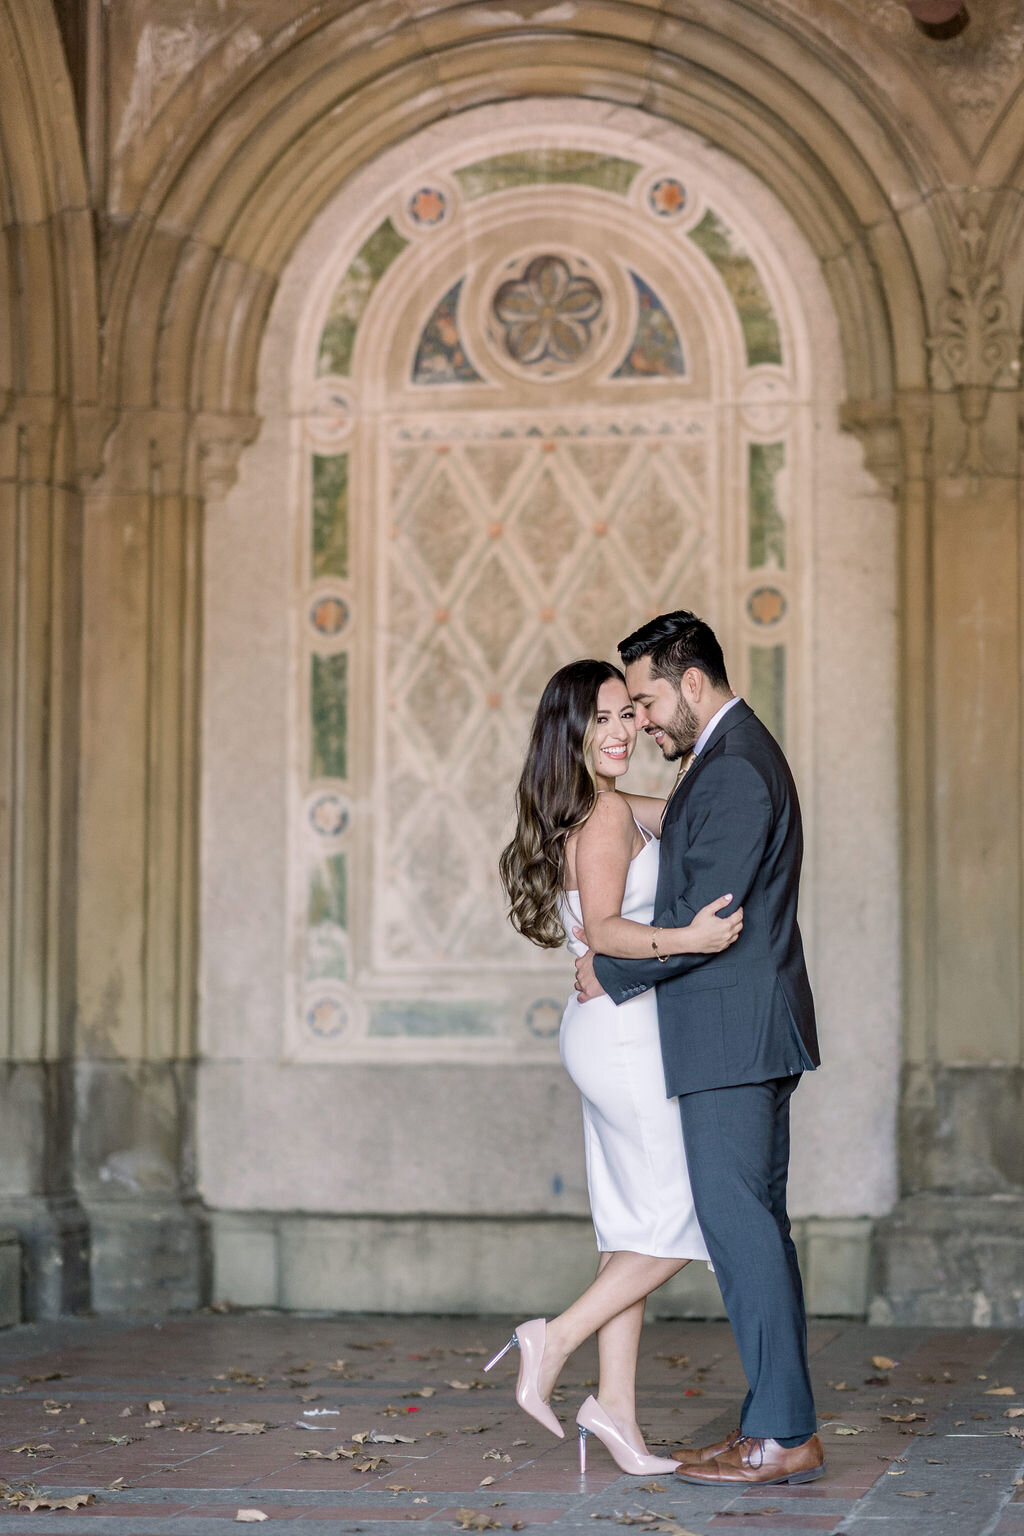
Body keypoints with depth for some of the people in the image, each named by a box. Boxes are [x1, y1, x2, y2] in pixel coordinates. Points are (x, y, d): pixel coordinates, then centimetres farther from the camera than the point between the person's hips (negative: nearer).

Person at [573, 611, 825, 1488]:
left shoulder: (735, 770, -16)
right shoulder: (737, 756, 17)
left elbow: (706, 917, -19)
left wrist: (611, 975, -8)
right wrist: (622, 953, 9)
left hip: (734, 1035, -11)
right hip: (743, 1035, 11)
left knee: (742, 1228, -8)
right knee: (754, 1228, 11)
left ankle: (783, 1437, -5)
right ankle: (780, 1425, 15)